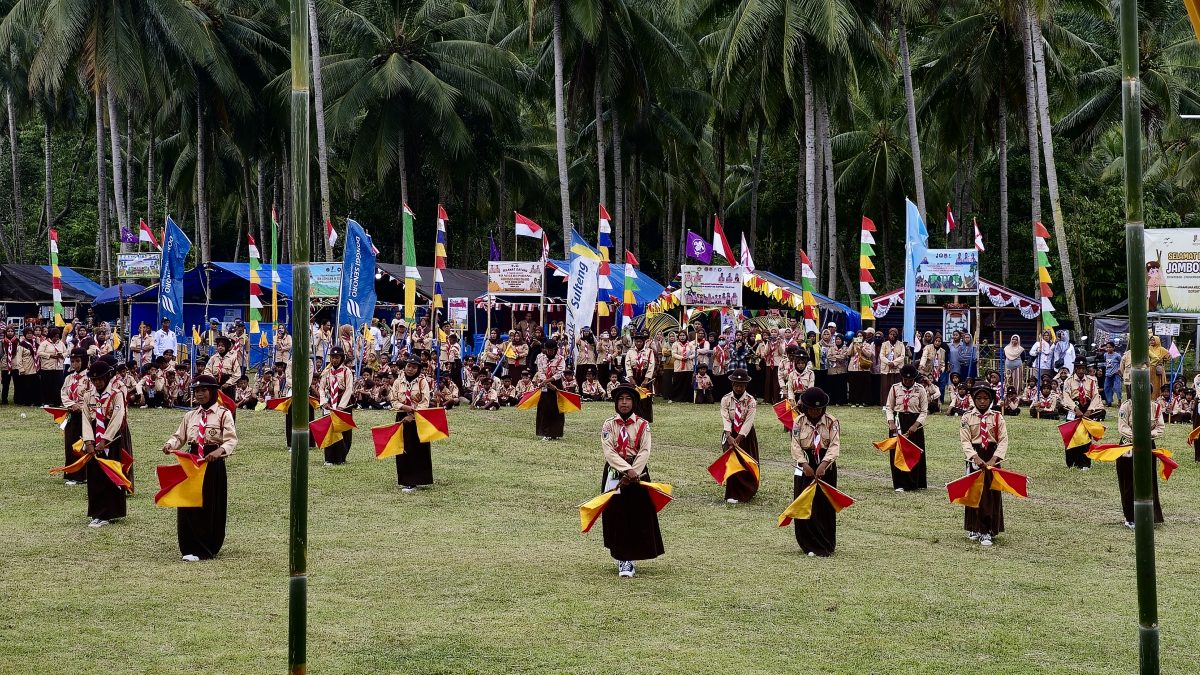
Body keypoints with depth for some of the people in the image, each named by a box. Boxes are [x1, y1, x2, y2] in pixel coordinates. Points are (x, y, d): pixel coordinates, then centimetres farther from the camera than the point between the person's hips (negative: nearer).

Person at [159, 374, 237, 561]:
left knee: (211, 507, 3)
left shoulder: (223, 414, -4)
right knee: (188, 506, 2)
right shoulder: (190, 415, 10)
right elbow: (179, 437, 10)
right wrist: (170, 445, -13)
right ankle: (191, 548, 11)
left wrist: (219, 451, -34)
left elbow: (231, 439, -15)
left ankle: (208, 549, 15)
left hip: (213, 464, -4)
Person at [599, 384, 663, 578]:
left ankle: (628, 559, 3)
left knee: (638, 517, -2)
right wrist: (627, 470, -22)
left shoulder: (643, 425, 1)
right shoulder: (608, 425, 0)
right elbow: (609, 452, -10)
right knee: (616, 516, 2)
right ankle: (621, 558, 11)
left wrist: (633, 472, -21)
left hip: (638, 474, 0)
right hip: (614, 474, 0)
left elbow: (645, 451, -8)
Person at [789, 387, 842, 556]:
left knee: (825, 507, 1)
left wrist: (823, 465, -29)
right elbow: (795, 446, -6)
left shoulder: (832, 422, -5)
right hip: (805, 468, 1)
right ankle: (810, 546, 10)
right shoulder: (799, 422, 0)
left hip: (826, 468, -1)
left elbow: (835, 446, -14)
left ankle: (826, 547, 10)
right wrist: (805, 464, -23)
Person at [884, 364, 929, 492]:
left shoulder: (920, 389, -2)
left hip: (915, 423, 0)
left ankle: (916, 483, 14)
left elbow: (924, 411, -1)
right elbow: (889, 407, 5)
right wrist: (891, 422, -11)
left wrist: (916, 425, -14)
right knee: (898, 453, -1)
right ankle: (900, 484, 5)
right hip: (898, 423, 1)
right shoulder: (895, 388, 1)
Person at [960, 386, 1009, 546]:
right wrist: (976, 458, -21)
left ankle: (987, 531, 3)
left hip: (992, 457, 0)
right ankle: (974, 528, 19)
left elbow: (1003, 440, -6)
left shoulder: (997, 417, 0)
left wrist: (993, 460, -18)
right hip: (974, 457, 0)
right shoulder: (967, 417, 0)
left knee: (991, 494, 0)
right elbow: (965, 440, -6)